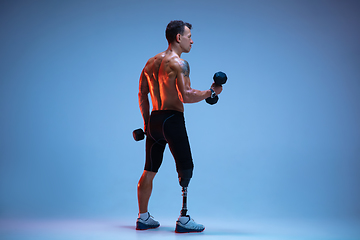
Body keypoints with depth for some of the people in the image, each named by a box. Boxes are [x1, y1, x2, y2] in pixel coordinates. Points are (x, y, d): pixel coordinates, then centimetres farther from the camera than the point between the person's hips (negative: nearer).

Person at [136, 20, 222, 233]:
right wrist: (211, 92, -9)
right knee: (186, 169, 0)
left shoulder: (151, 63, 14)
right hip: (172, 120, -8)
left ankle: (143, 218, 22)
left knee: (149, 171, 14)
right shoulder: (179, 63, -11)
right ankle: (183, 221, 1)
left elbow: (142, 95, 18)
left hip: (154, 120, 8)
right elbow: (186, 96, -22)